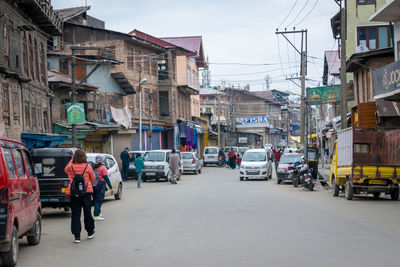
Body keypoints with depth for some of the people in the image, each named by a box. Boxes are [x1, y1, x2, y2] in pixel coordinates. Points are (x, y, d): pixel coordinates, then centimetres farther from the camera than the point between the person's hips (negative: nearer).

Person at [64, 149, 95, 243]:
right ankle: (90, 232, 27)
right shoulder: (88, 167, -6)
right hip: (86, 192, -1)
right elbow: (92, 179, 6)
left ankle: (77, 236, 1)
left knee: (75, 214, 3)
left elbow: (66, 170, 22)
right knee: (87, 212, 13)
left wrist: (71, 160, 20)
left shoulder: (70, 167, -3)